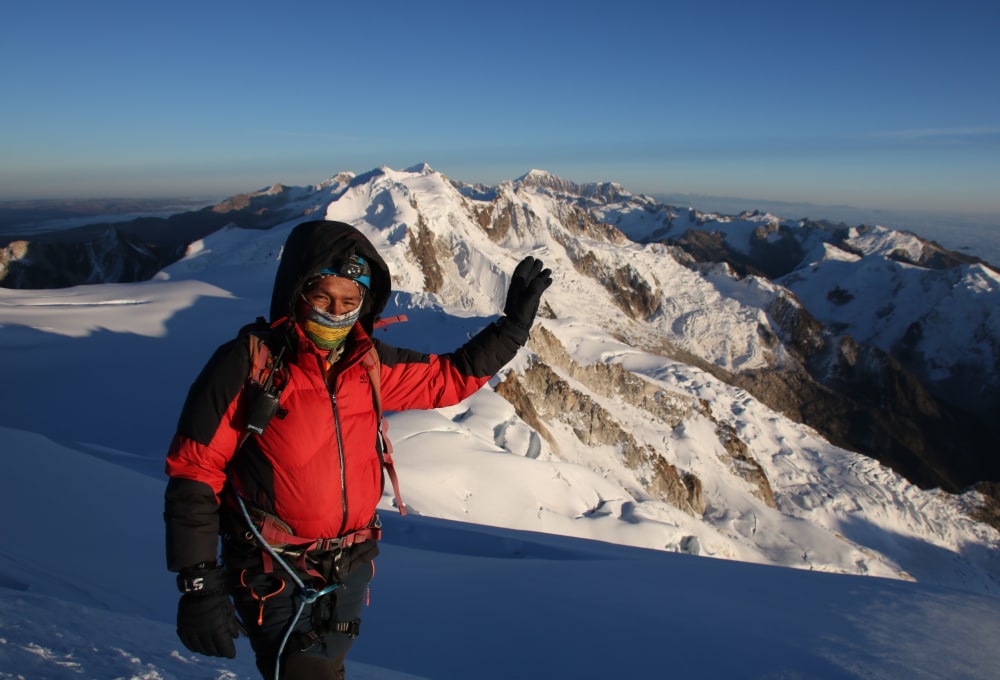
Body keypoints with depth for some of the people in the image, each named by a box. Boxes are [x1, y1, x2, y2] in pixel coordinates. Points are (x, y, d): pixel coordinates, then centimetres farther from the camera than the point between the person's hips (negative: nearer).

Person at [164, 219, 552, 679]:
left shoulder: (369, 365, -2)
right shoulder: (247, 364, -16)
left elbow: (450, 378, 10)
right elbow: (193, 472, -13)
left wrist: (513, 325, 4)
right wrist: (198, 584, -16)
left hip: (349, 571, 5)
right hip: (274, 580, -5)